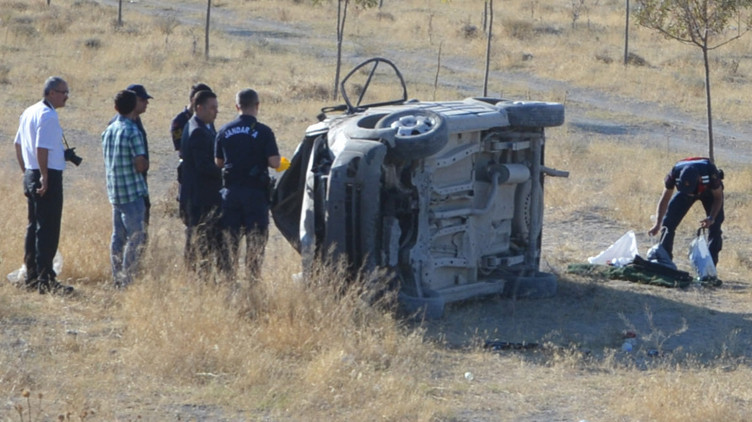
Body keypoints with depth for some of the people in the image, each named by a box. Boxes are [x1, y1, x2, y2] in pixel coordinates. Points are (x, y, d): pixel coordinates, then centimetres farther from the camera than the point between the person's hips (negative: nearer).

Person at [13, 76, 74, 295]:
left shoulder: (29, 112, 14)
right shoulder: (48, 115, -16)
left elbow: (18, 144, 21)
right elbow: (42, 148, -24)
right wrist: (44, 177, -21)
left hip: (31, 176, 10)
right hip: (49, 178, -10)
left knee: (34, 227, 14)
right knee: (48, 230, -8)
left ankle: (31, 277, 20)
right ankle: (45, 280, -10)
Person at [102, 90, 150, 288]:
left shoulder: (108, 131, 9)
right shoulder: (133, 132, -15)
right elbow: (141, 165, -18)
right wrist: (146, 163, 2)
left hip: (114, 191, 8)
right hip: (132, 192, -8)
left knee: (118, 236, 12)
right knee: (136, 237, -4)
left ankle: (117, 278, 15)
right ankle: (127, 279, -7)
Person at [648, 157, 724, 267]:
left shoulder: (710, 173, -43)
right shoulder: (675, 174, -37)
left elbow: (718, 197, -24)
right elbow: (665, 199, -22)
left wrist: (711, 218, -39)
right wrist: (658, 224, -29)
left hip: (709, 191, -2)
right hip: (684, 193, 2)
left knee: (714, 227, -16)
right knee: (668, 223, -11)